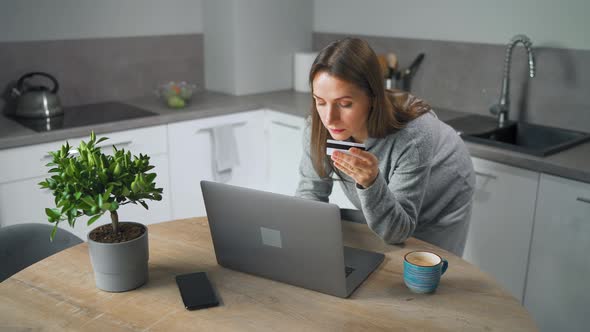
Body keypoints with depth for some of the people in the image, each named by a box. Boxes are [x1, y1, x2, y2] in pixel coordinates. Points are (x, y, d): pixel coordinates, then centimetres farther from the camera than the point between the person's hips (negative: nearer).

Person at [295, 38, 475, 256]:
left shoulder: (413, 135, -40)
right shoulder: (318, 127, -28)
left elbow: (396, 232, -33)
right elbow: (311, 191, -12)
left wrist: (372, 183, -50)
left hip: (438, 210, -3)